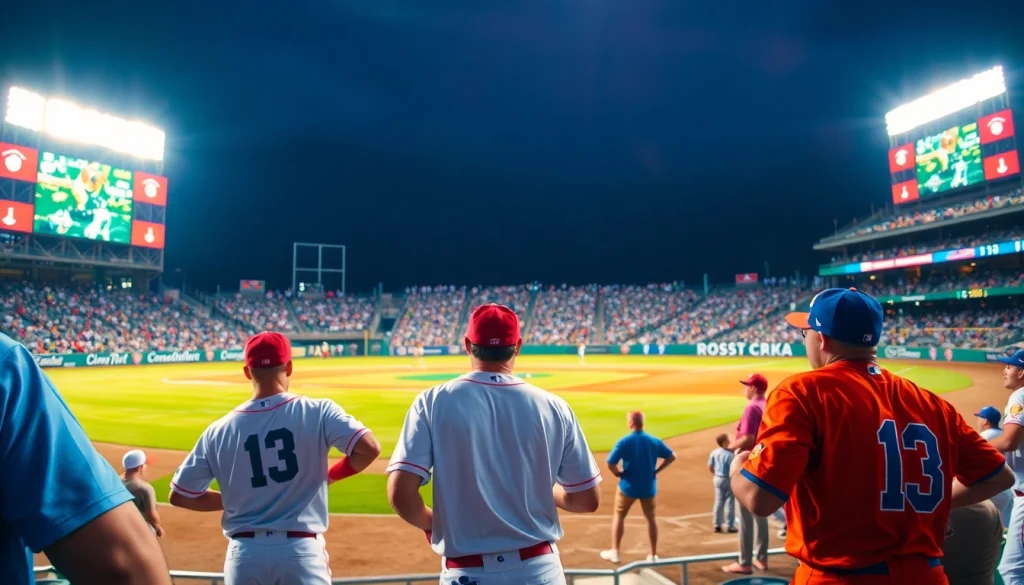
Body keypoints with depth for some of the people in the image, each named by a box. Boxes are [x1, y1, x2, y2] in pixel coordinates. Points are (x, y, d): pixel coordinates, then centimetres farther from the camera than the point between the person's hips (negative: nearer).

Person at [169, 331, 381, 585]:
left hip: (245, 554, 3)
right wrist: (330, 475, -1)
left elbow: (179, 496, 6)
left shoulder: (219, 430, -1)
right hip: (301, 552, -2)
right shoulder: (317, 411, -10)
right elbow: (369, 448, -18)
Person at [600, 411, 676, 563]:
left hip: (628, 486, -3)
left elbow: (611, 464, -19)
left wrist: (618, 474, -1)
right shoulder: (654, 441, -3)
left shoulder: (624, 441, -15)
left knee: (619, 516, 14)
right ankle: (653, 555, 23)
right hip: (648, 487, 3)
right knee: (650, 519, 18)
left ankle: (614, 552, 17)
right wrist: (656, 471, 3)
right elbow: (672, 456, 1)